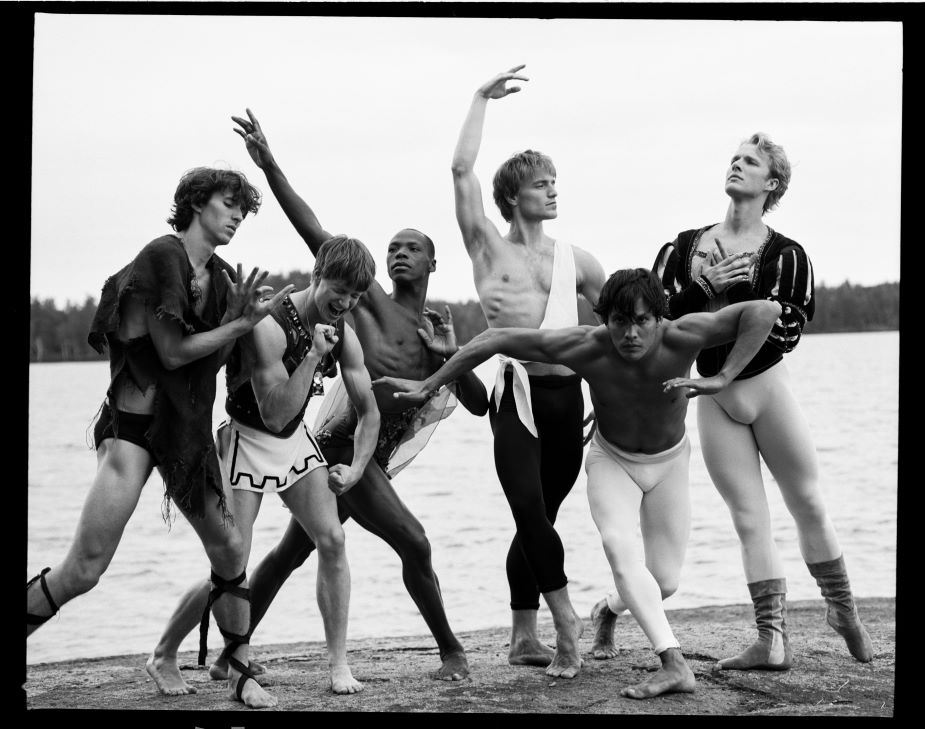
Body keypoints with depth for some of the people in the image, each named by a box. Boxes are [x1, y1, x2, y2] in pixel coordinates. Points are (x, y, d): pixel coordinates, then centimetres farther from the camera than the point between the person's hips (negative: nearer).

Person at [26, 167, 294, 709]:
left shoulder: (221, 277, 12)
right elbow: (172, 352, -14)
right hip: (135, 423, -8)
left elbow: (210, 362, 7)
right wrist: (240, 324, -11)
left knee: (231, 551, 5)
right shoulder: (163, 256, -11)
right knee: (84, 569, -13)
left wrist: (240, 316, -7)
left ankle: (240, 673, 17)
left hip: (188, 430, 8)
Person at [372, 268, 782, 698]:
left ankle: (613, 606, 38)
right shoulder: (586, 348, -32)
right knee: (619, 546, -29)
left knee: (664, 581, -1)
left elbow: (765, 311, -36)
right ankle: (675, 666, -33)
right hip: (611, 460, -1)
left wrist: (723, 378, -42)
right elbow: (496, 339, -24)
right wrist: (429, 385, -22)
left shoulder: (680, 339, -33)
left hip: (668, 462, 1)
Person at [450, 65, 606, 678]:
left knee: (537, 518, 9)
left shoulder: (575, 260, 13)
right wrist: (481, 98, 1)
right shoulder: (490, 248, 4)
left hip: (569, 396, 4)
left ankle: (524, 637, 16)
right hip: (519, 394, -3)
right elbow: (463, 170, -5)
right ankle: (566, 621, -16)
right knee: (532, 512, -18)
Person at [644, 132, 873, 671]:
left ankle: (844, 611, 25)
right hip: (714, 397, 2)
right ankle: (773, 641, 0)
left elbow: (791, 332, -8)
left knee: (809, 505, 5)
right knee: (750, 519, 0)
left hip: (768, 385, -2)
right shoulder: (686, 247, 7)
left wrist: (730, 306, -19)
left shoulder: (787, 255, -1)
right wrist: (705, 287, -14)